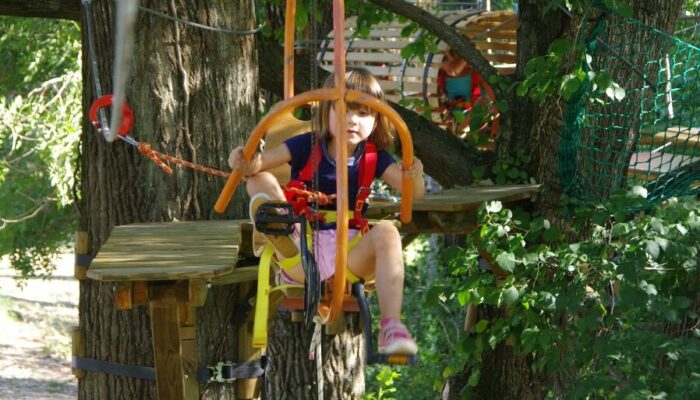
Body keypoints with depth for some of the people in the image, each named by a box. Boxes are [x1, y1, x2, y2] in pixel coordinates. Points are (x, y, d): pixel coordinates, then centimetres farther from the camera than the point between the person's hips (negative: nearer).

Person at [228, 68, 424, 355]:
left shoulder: (373, 157, 6)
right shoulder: (307, 146, 1)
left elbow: (412, 193, -6)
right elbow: (260, 162, -10)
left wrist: (414, 178, -30)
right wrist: (245, 164, -34)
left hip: (349, 251, 0)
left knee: (387, 232, -33)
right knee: (260, 180, -14)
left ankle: (391, 328, -40)